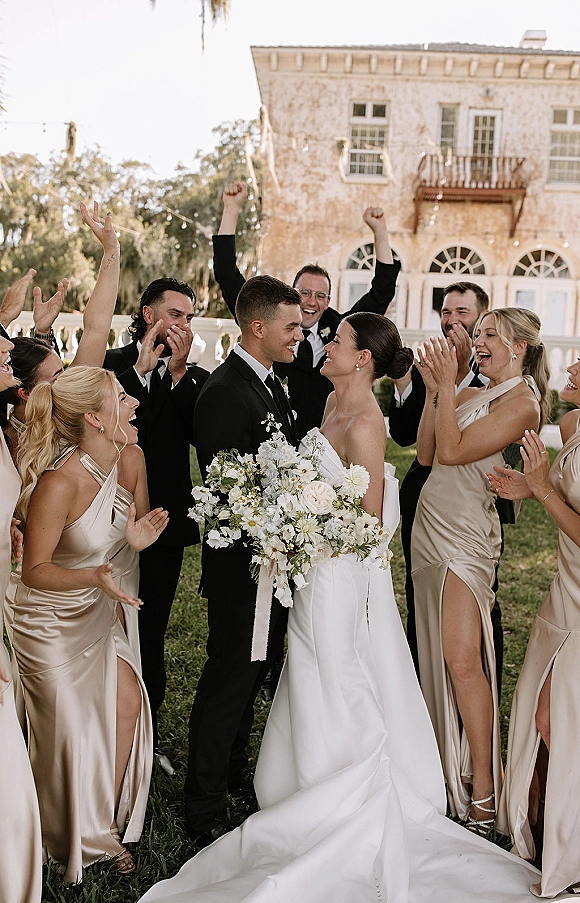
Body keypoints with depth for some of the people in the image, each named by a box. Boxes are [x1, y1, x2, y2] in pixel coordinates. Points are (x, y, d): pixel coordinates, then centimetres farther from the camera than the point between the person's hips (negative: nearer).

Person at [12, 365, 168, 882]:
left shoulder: (132, 459, -12)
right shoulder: (58, 484, -32)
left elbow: (137, 525, 5)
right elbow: (34, 571, -21)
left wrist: (137, 539, -18)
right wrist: (94, 576, -37)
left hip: (96, 610, 6)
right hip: (50, 621, -6)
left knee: (127, 702, 3)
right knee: (75, 728, 7)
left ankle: (109, 823, 28)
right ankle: (79, 844, 35)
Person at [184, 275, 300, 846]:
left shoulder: (270, 382, 8)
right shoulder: (225, 393, -23)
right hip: (241, 568, -9)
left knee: (249, 673, 24)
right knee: (228, 682, 4)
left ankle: (233, 773, 45)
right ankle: (204, 814, 23)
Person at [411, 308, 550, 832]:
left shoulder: (522, 403, -10)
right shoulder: (472, 395, 14)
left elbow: (452, 451, -17)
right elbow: (426, 454, 10)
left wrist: (447, 386, -11)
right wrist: (434, 389, 5)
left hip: (465, 537, -8)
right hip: (430, 530, 8)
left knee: (462, 657, -10)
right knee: (436, 655, 12)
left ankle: (483, 785, 4)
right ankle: (448, 764, 26)